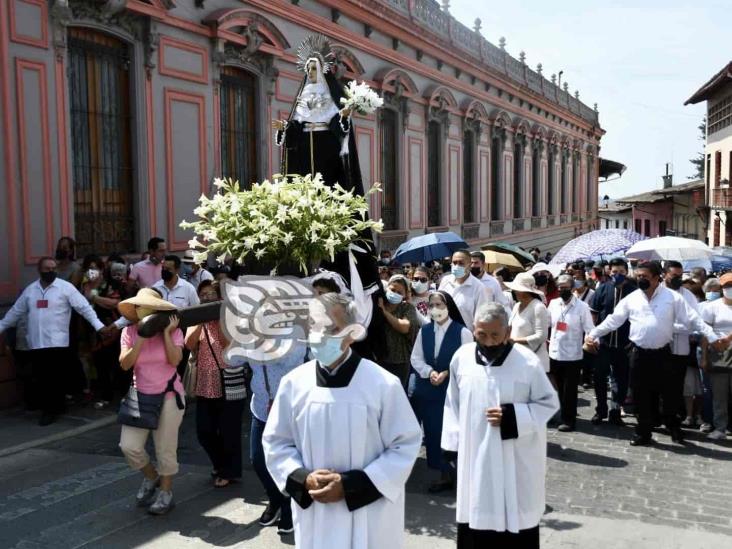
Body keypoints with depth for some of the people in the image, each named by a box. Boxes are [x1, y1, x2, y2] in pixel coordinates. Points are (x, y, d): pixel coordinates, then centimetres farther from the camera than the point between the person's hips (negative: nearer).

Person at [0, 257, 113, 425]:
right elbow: (15, 311, 20)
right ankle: (47, 408, 21)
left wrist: (99, 326, -17)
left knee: (54, 378, -1)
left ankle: (51, 410, 12)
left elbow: (84, 307, -8)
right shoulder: (30, 289, 11)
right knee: (40, 378, 8)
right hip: (35, 343, 4)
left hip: (56, 342, -4)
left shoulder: (65, 287, -3)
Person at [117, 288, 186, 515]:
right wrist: (141, 339, -18)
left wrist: (166, 333, -18)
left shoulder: (173, 331, -7)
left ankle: (165, 492, 26)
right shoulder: (129, 332, -2)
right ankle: (151, 477, 25)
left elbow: (174, 360, -20)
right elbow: (124, 364, -11)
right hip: (141, 396, 3)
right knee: (129, 446, -4)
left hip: (168, 396, -3)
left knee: (165, 449, 5)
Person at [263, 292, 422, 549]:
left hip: (369, 516, -2)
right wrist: (303, 479, -12)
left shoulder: (384, 384, -14)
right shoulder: (293, 383, -5)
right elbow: (276, 443, 5)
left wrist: (350, 486, -14)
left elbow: (405, 445, -8)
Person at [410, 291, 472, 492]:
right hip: (427, 389, 5)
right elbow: (415, 358, 8)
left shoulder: (462, 332, -8)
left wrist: (447, 373, -16)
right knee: (433, 432, 7)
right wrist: (429, 372, -10)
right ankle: (444, 474, 23)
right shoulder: (424, 330, 7)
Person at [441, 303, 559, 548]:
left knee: (516, 520, 8)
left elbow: (549, 403, -4)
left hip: (517, 461, -2)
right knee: (476, 517, 13)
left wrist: (512, 417, -18)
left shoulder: (528, 362, -14)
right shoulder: (462, 357, -5)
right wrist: (454, 443, 7)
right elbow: (452, 403, 7)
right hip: (474, 457, 3)